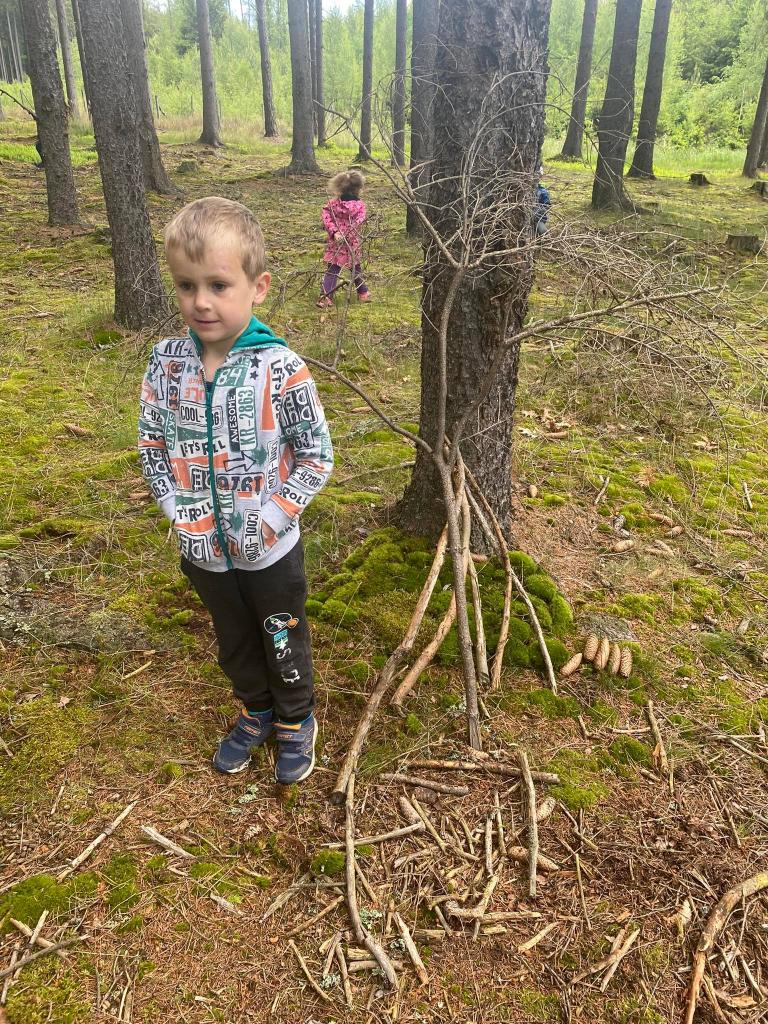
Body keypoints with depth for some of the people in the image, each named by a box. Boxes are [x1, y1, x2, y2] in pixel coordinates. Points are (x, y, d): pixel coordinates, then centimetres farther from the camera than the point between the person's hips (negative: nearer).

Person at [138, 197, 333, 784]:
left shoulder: (281, 369, -22)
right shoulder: (167, 362, -9)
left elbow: (316, 456, -15)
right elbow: (152, 444, 0)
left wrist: (271, 519, -19)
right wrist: (182, 514, -9)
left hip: (270, 550, -4)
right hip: (203, 547, 4)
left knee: (283, 643, 19)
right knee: (234, 643, 26)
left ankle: (296, 721, 45)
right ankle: (257, 712, 52)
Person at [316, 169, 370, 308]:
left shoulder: (332, 203, -2)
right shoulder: (360, 205, -7)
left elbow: (326, 218, -8)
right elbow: (359, 221, -13)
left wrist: (334, 232, -14)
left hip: (335, 243, 1)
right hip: (352, 243, -1)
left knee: (332, 270, 1)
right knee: (355, 268, 18)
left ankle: (325, 296, -12)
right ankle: (363, 293, 32)